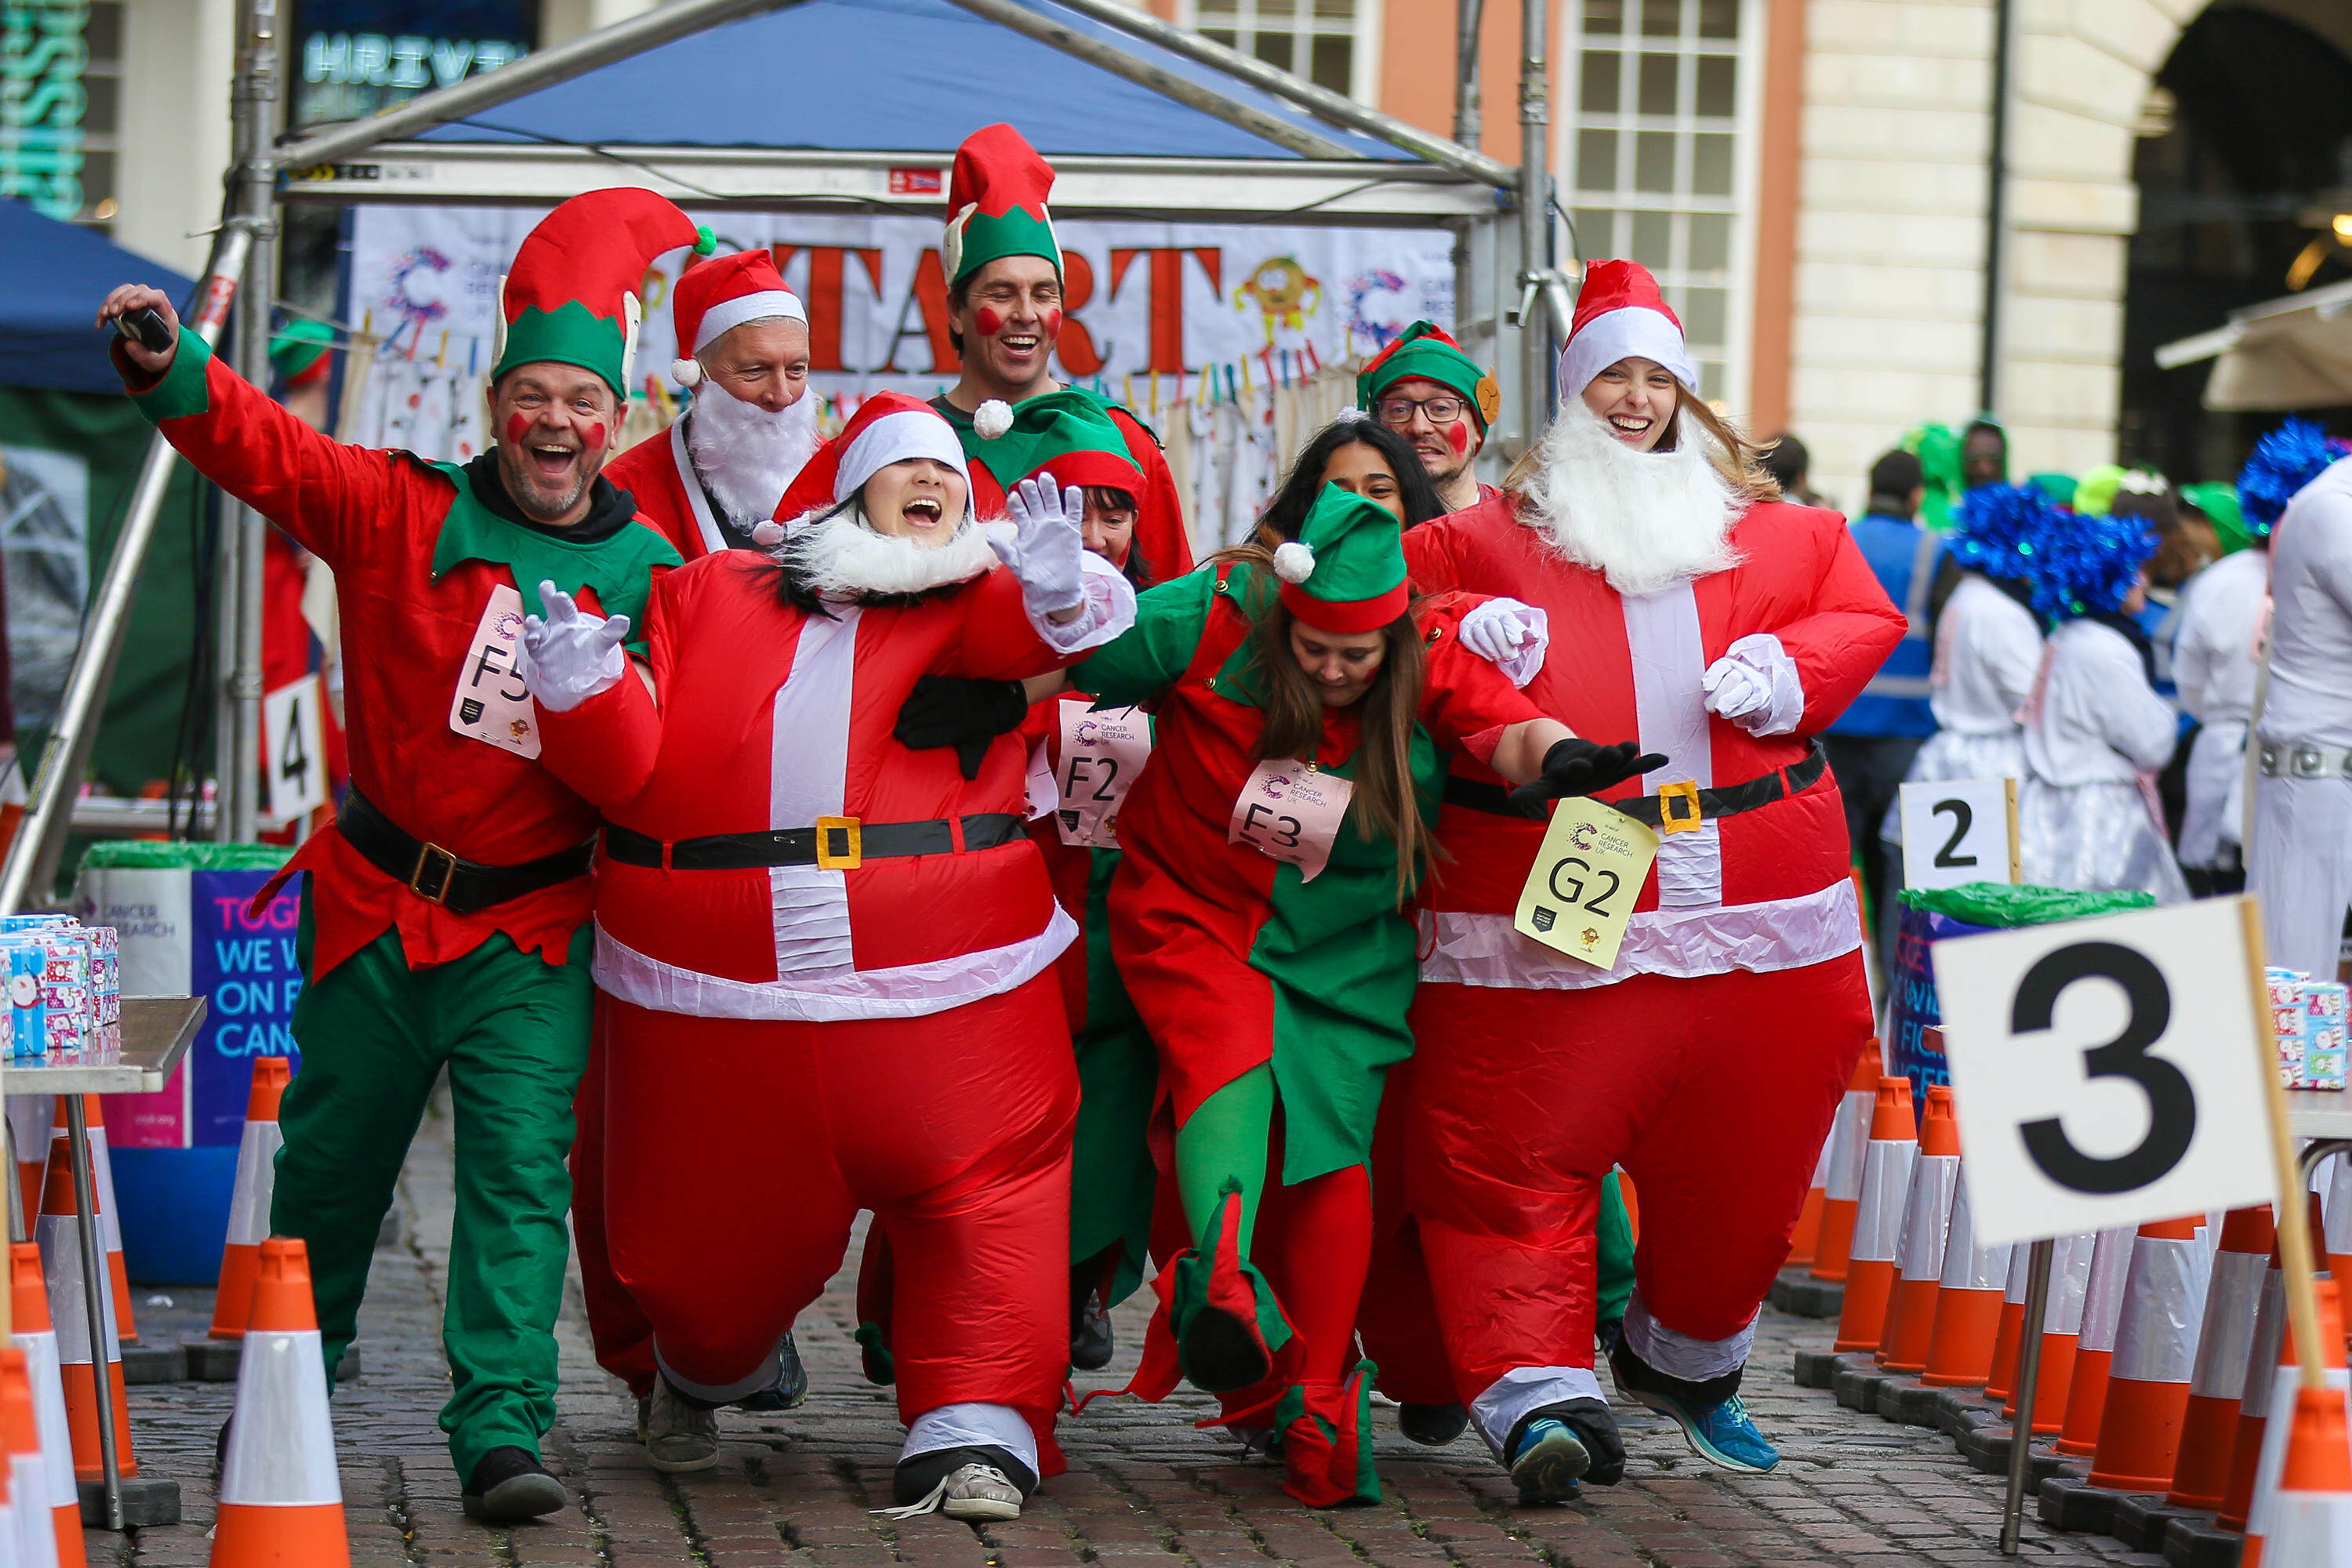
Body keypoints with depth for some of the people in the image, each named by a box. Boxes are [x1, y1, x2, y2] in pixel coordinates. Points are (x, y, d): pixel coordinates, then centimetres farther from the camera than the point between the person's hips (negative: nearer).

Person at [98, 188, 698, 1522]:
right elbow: (264, 448, -13)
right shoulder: (403, 514, -1)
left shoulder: (649, 573, 1)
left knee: (521, 1170, -11)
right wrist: (167, 365, -30)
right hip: (375, 907, 1)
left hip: (532, 928, -1)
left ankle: (501, 1430, -12)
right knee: (332, 1154, 13)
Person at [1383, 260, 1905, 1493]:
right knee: (1521, 1159, -12)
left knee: (1742, 1159, 10)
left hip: (1756, 919, 3)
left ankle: (1686, 1356, 31)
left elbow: (1866, 617, 15)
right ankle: (1538, 1393, -16)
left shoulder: (1775, 534, 18)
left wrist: (1785, 672, -4)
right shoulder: (1498, 533, 11)